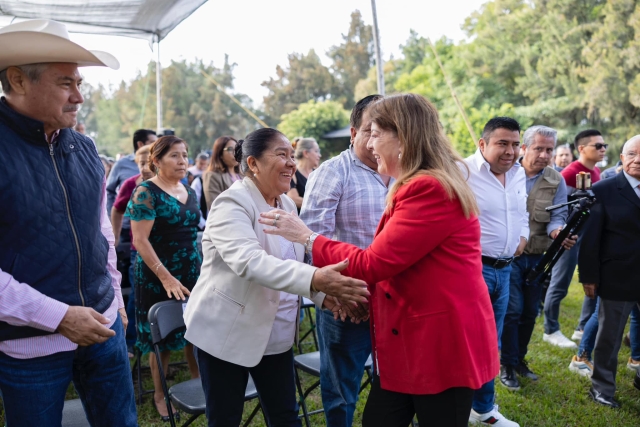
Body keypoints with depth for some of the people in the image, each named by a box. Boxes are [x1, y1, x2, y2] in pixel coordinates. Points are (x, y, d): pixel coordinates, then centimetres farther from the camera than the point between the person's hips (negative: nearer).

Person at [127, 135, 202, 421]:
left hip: (191, 272, 6)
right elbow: (141, 240, -17)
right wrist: (166, 277, -20)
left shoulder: (189, 192, 8)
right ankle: (160, 394, 23)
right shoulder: (145, 192, -12)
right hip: (157, 276, -6)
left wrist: (201, 267, 13)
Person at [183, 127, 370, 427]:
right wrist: (314, 278, -46)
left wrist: (322, 293, -5)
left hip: (277, 335, 7)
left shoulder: (287, 205, 6)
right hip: (228, 332, -6)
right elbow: (250, 261, -35)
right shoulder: (231, 205, -18)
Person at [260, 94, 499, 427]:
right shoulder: (416, 187, 13)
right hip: (407, 341, 10)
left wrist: (307, 237, -11)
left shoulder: (430, 190, -22)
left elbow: (373, 263, -20)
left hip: (443, 343, -10)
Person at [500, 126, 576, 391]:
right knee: (512, 310, -4)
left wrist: (557, 231, -28)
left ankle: (519, 359, 31)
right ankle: (507, 365, 12)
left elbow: (558, 216, -5)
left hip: (538, 257, 4)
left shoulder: (556, 181, 1)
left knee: (530, 312, 13)